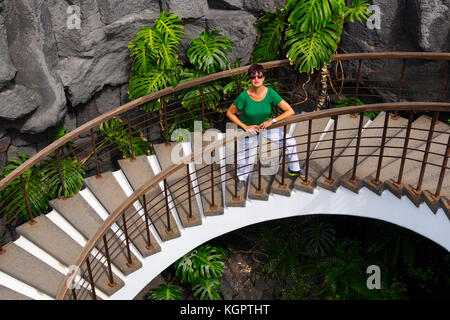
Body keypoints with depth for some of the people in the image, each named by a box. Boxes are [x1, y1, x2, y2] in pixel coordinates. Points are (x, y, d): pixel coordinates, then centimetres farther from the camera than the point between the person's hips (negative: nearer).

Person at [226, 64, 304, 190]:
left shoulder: (270, 93, -22)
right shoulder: (244, 96, -26)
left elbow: (290, 111, -20)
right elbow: (230, 113, -13)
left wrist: (272, 121, -24)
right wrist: (245, 127, -19)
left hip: (265, 125, 3)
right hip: (248, 128, -2)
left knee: (290, 142, 0)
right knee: (245, 157, 4)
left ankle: (293, 170, 23)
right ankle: (241, 178, 38)